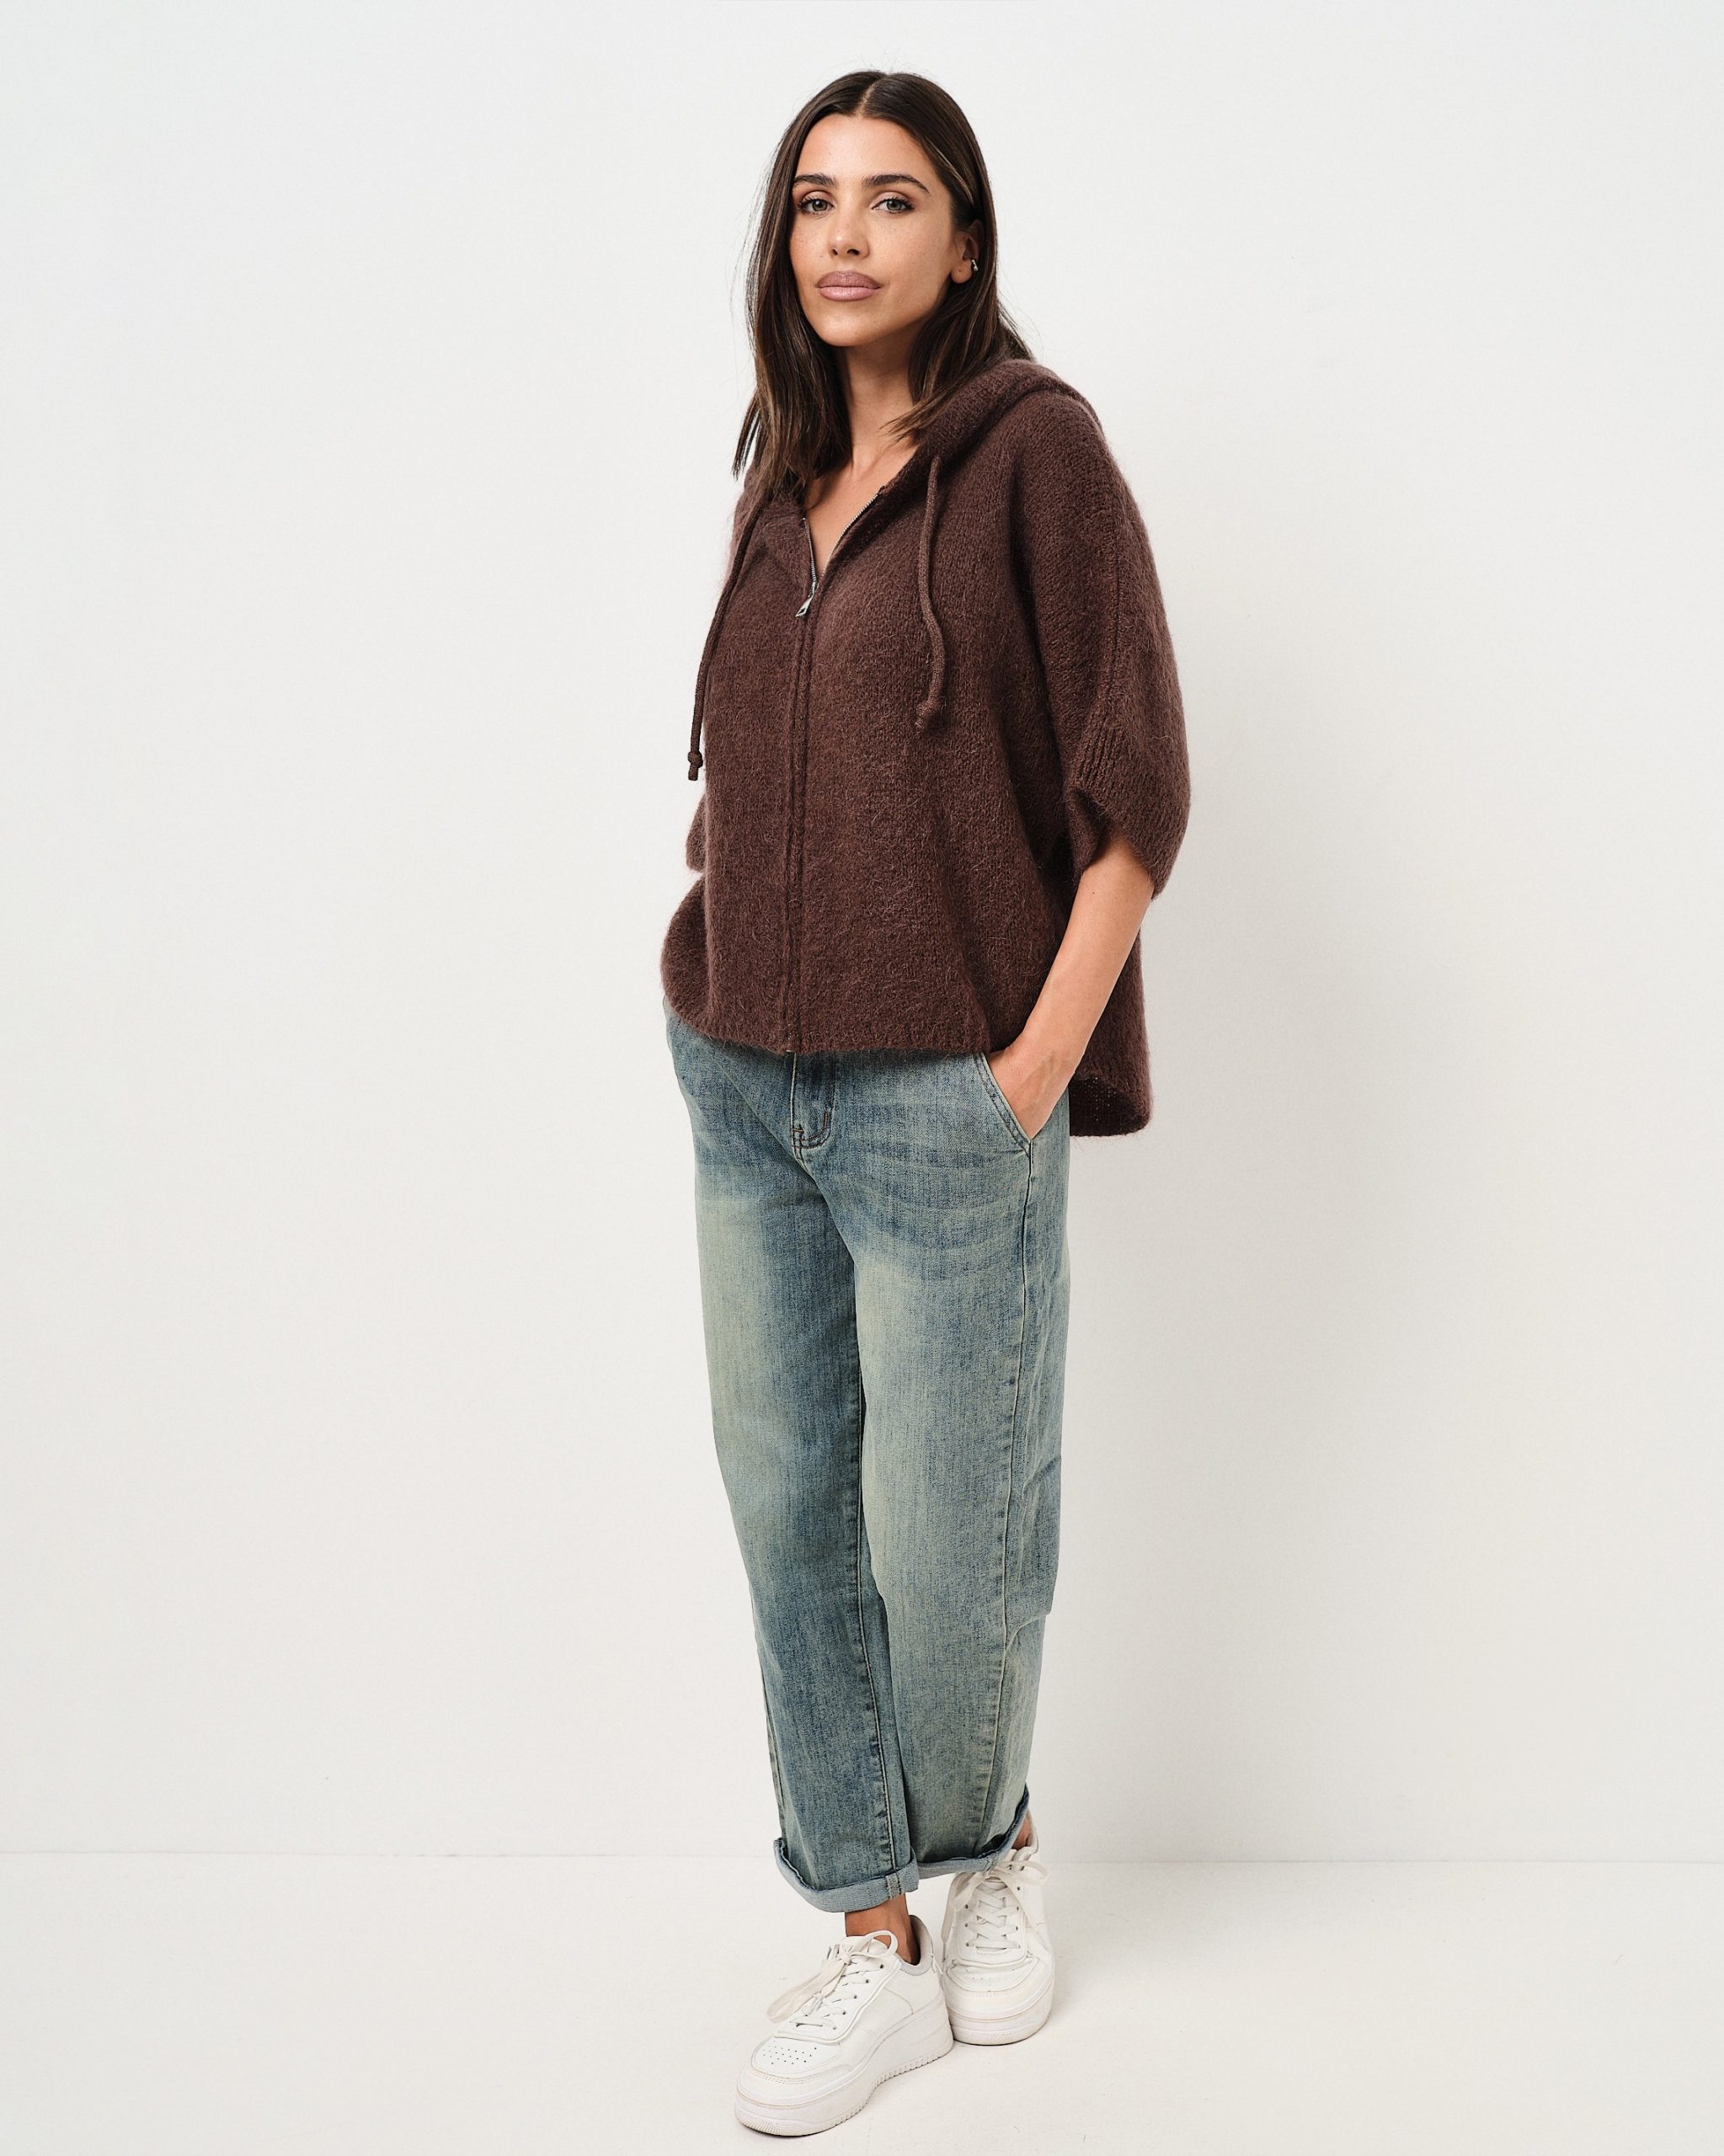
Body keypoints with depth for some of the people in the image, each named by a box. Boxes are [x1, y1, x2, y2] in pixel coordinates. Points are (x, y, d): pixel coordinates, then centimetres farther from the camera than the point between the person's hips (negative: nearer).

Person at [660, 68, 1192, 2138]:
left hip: (940, 1102, -6)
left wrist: (1036, 1068, -14)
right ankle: (878, 1943, 24)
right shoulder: (785, 483, 12)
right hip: (747, 1088, 6)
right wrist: (717, 968, 10)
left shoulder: (1032, 447, -7)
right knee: (788, 1511, 9)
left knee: (947, 1544, 4)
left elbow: (1134, 786, -10)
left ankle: (991, 1848, 34)